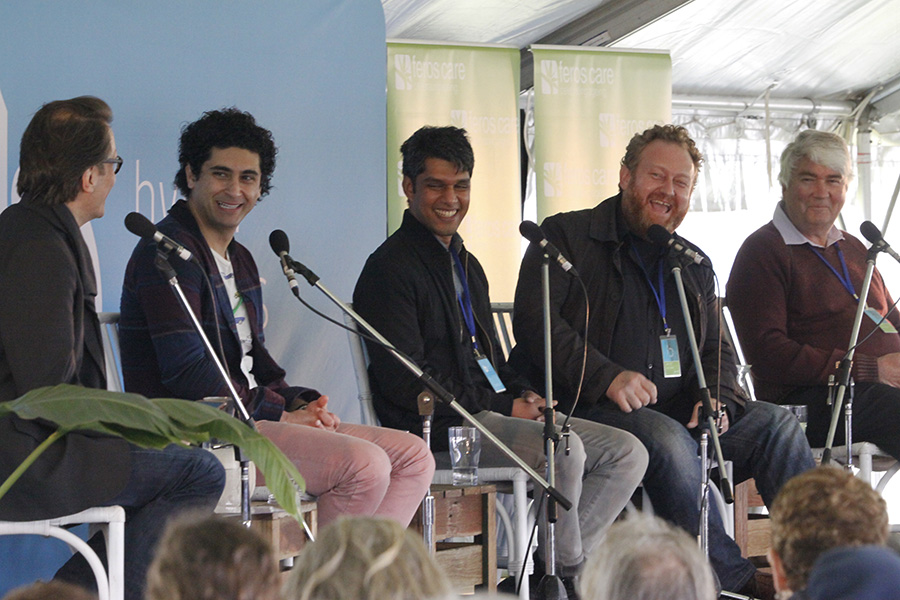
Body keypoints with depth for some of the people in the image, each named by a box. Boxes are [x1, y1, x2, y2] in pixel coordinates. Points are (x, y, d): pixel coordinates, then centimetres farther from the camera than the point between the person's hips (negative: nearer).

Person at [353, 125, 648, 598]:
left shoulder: (466, 265, 23)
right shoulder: (391, 267, -7)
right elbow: (405, 381, -15)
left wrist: (523, 394, 5)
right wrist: (505, 408, -13)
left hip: (492, 413, 9)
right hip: (438, 428, -9)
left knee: (627, 453, -3)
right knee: (563, 449, -31)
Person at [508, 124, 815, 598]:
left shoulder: (693, 265, 25)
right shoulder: (566, 236, 4)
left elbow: (716, 349, 25)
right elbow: (534, 320, -8)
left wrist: (715, 398, 0)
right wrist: (607, 377, -20)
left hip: (678, 413, 6)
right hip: (588, 411, -6)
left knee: (776, 423, -16)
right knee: (667, 437, -36)